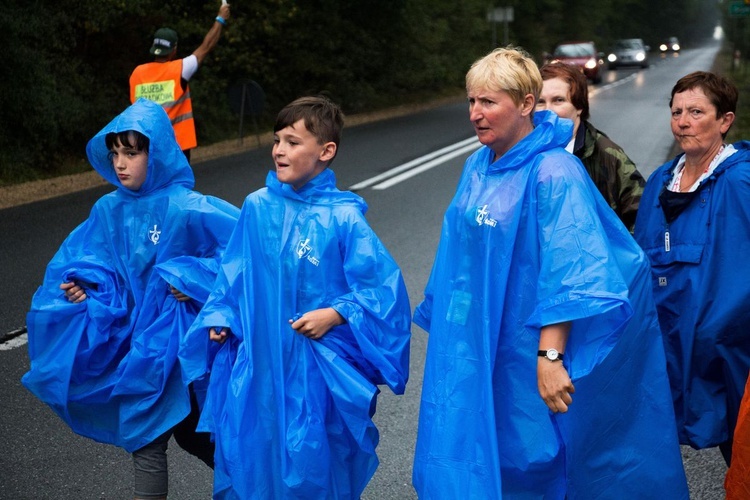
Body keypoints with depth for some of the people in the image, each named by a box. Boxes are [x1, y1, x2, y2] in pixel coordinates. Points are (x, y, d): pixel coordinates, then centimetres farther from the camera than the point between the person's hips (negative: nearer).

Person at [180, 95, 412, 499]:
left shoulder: (342, 218, -12)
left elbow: (385, 285, -10)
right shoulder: (257, 206, 0)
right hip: (258, 366, 4)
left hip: (316, 371, -4)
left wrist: (335, 315, -18)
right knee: (247, 463, 14)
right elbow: (235, 269, 13)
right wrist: (221, 317, 2)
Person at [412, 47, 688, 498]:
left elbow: (568, 274, -22)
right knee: (465, 457, 13)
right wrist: (441, 324, 18)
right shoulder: (478, 166, 7)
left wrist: (551, 356, -26)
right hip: (473, 344, 7)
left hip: (521, 350, -7)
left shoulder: (553, 173, -17)